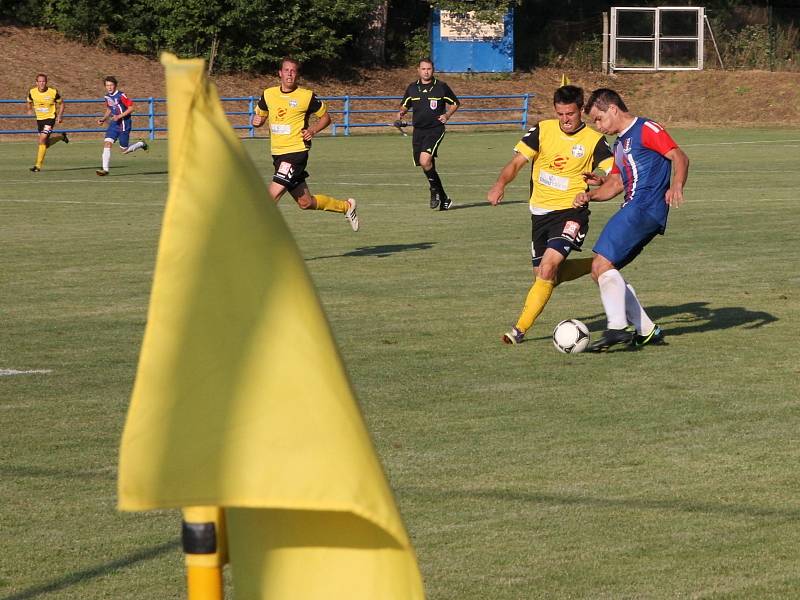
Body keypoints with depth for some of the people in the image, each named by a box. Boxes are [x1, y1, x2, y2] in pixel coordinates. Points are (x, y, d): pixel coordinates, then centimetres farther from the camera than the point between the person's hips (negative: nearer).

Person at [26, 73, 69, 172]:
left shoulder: (53, 92, -15)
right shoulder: (32, 92, -6)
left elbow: (61, 103, 2)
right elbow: (29, 102, 18)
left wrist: (60, 115, -6)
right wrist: (30, 111, 10)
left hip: (50, 118, -5)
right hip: (39, 119, 5)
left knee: (42, 140, -18)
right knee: (46, 143, 11)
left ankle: (38, 165, -13)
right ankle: (61, 136, 41)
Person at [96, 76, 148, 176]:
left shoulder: (121, 95, -15)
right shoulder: (107, 97, 7)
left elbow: (131, 108, -15)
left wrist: (119, 116, -21)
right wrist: (103, 119, 9)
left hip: (124, 124, -6)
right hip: (114, 124, 6)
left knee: (124, 150, 1)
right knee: (107, 143, -12)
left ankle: (141, 144, 28)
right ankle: (105, 169, -13)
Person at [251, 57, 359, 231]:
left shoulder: (307, 96, -5)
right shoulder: (268, 94, 7)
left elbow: (325, 117, 7)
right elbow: (259, 115, 21)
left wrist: (313, 130, -11)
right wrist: (257, 121, -2)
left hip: (296, 152, -6)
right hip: (278, 154, 6)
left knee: (273, 195, -18)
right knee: (305, 203, 13)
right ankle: (346, 206, 33)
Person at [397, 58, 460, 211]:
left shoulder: (441, 87, 0)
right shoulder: (412, 88, 8)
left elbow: (455, 103, 12)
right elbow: (405, 105, 22)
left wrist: (447, 115, -5)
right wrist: (401, 113, 0)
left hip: (435, 129, -5)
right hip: (418, 131, 5)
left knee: (425, 161, -25)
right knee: (428, 167, 5)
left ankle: (435, 189, -3)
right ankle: (444, 199, 18)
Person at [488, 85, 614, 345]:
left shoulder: (594, 140, -5)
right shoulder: (542, 130, 2)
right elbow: (517, 162, 0)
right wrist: (500, 184, -18)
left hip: (571, 211, -5)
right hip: (541, 211, 5)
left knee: (548, 267, -22)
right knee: (544, 275, 9)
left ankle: (520, 329, -18)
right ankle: (596, 266, 31)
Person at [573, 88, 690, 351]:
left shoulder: (646, 130, -4)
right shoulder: (619, 144, 25)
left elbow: (680, 157, -13)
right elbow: (615, 184, 28)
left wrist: (676, 186, -32)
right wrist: (589, 196, 9)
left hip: (645, 208, -10)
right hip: (633, 210, 10)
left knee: (602, 264, -18)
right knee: (602, 270, 9)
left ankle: (617, 328, -24)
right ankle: (647, 330, 9)